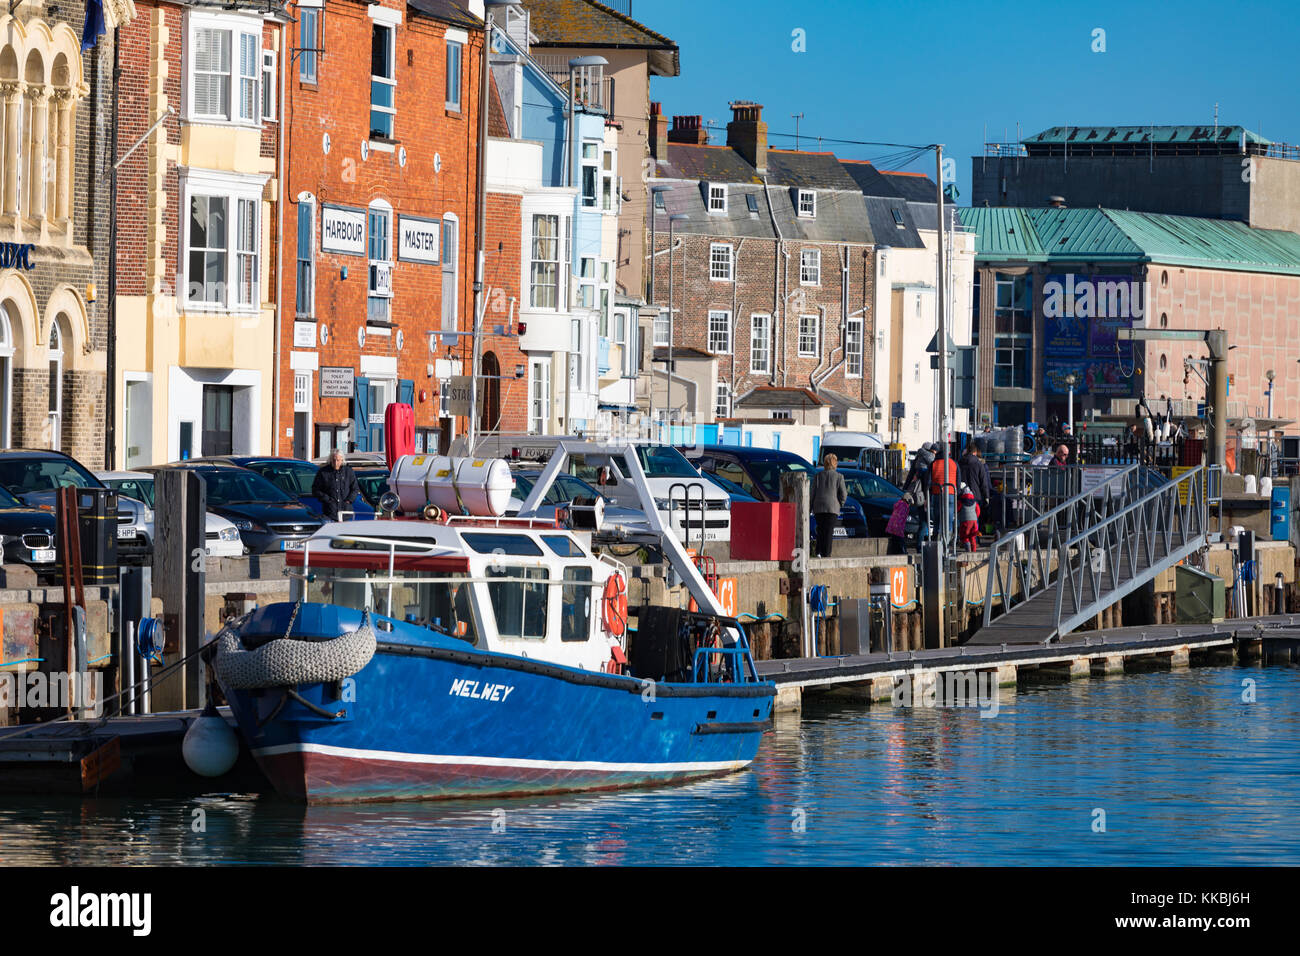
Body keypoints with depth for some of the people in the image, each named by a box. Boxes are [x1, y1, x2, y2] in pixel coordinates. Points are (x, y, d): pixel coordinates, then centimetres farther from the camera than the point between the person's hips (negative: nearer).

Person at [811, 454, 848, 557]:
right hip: (832, 507, -2)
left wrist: (813, 506, 12)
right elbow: (843, 494, -3)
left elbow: (813, 492, 5)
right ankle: (826, 553, -4)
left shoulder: (817, 476, 5)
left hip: (819, 506, 2)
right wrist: (840, 504, 13)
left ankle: (819, 551, 0)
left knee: (820, 530, 12)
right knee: (829, 531, 0)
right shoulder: (839, 477, -1)